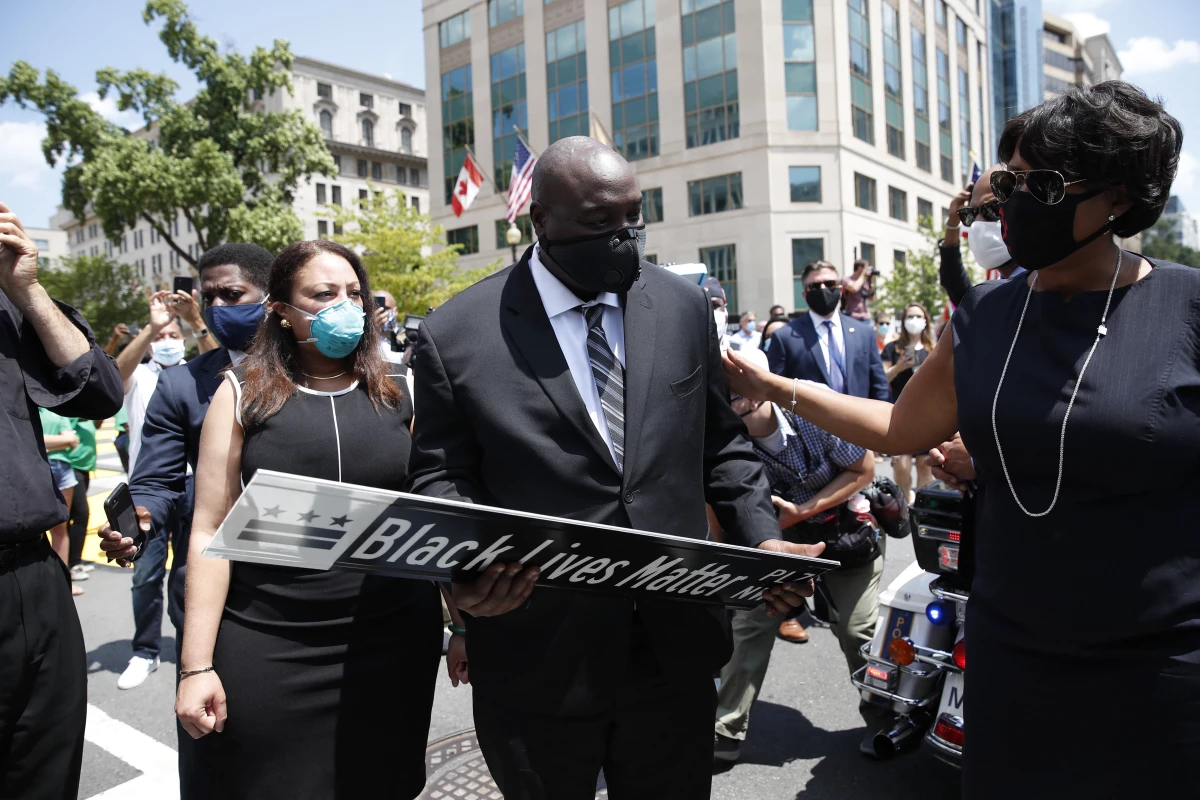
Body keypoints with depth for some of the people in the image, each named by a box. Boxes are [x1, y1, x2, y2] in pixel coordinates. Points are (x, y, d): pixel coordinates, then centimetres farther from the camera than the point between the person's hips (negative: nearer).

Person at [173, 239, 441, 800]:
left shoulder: (400, 392, 4)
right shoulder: (244, 394, 0)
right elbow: (211, 531, -2)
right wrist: (197, 665, -5)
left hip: (394, 642, 2)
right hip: (269, 648, -1)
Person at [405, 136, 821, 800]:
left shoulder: (686, 308, 2)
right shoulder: (456, 335, -7)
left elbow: (721, 445, 9)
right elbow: (442, 476, -2)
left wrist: (760, 539, -5)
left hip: (675, 652, 3)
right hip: (537, 666, -2)